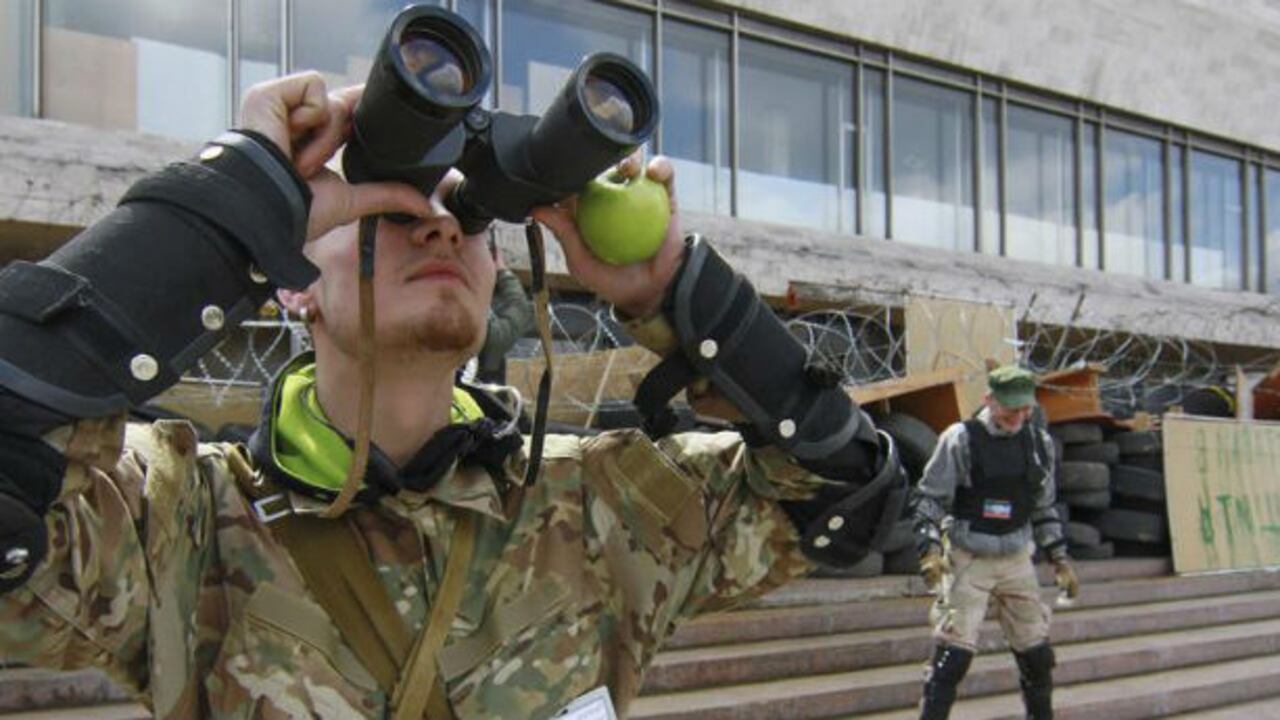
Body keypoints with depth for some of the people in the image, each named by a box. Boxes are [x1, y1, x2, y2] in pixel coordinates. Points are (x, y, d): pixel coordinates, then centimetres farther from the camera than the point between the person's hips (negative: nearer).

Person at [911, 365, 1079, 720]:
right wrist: (930, 549, -19)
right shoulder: (961, 439, -9)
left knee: (1037, 653, 10)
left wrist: (1060, 559, 14)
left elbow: (1043, 508, 17)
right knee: (954, 653, -10)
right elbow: (928, 498, -8)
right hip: (967, 561, -5)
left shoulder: (1039, 442, 7)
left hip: (1017, 561, 5)